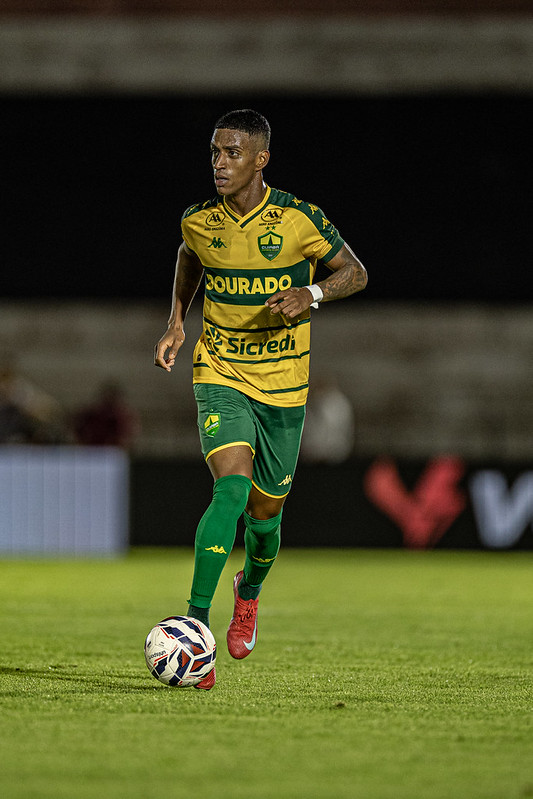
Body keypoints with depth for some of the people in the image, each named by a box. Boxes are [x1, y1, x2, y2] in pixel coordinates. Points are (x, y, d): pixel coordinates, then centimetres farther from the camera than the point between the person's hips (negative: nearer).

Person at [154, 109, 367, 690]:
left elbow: (355, 273, 1)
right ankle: (195, 628, -25)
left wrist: (310, 295, -18)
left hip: (282, 386, 0)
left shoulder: (299, 220, -10)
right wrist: (176, 324, 10)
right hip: (220, 379, 0)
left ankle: (249, 589, 46)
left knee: (264, 510, 11)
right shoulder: (199, 222, -3)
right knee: (232, 488, -24)